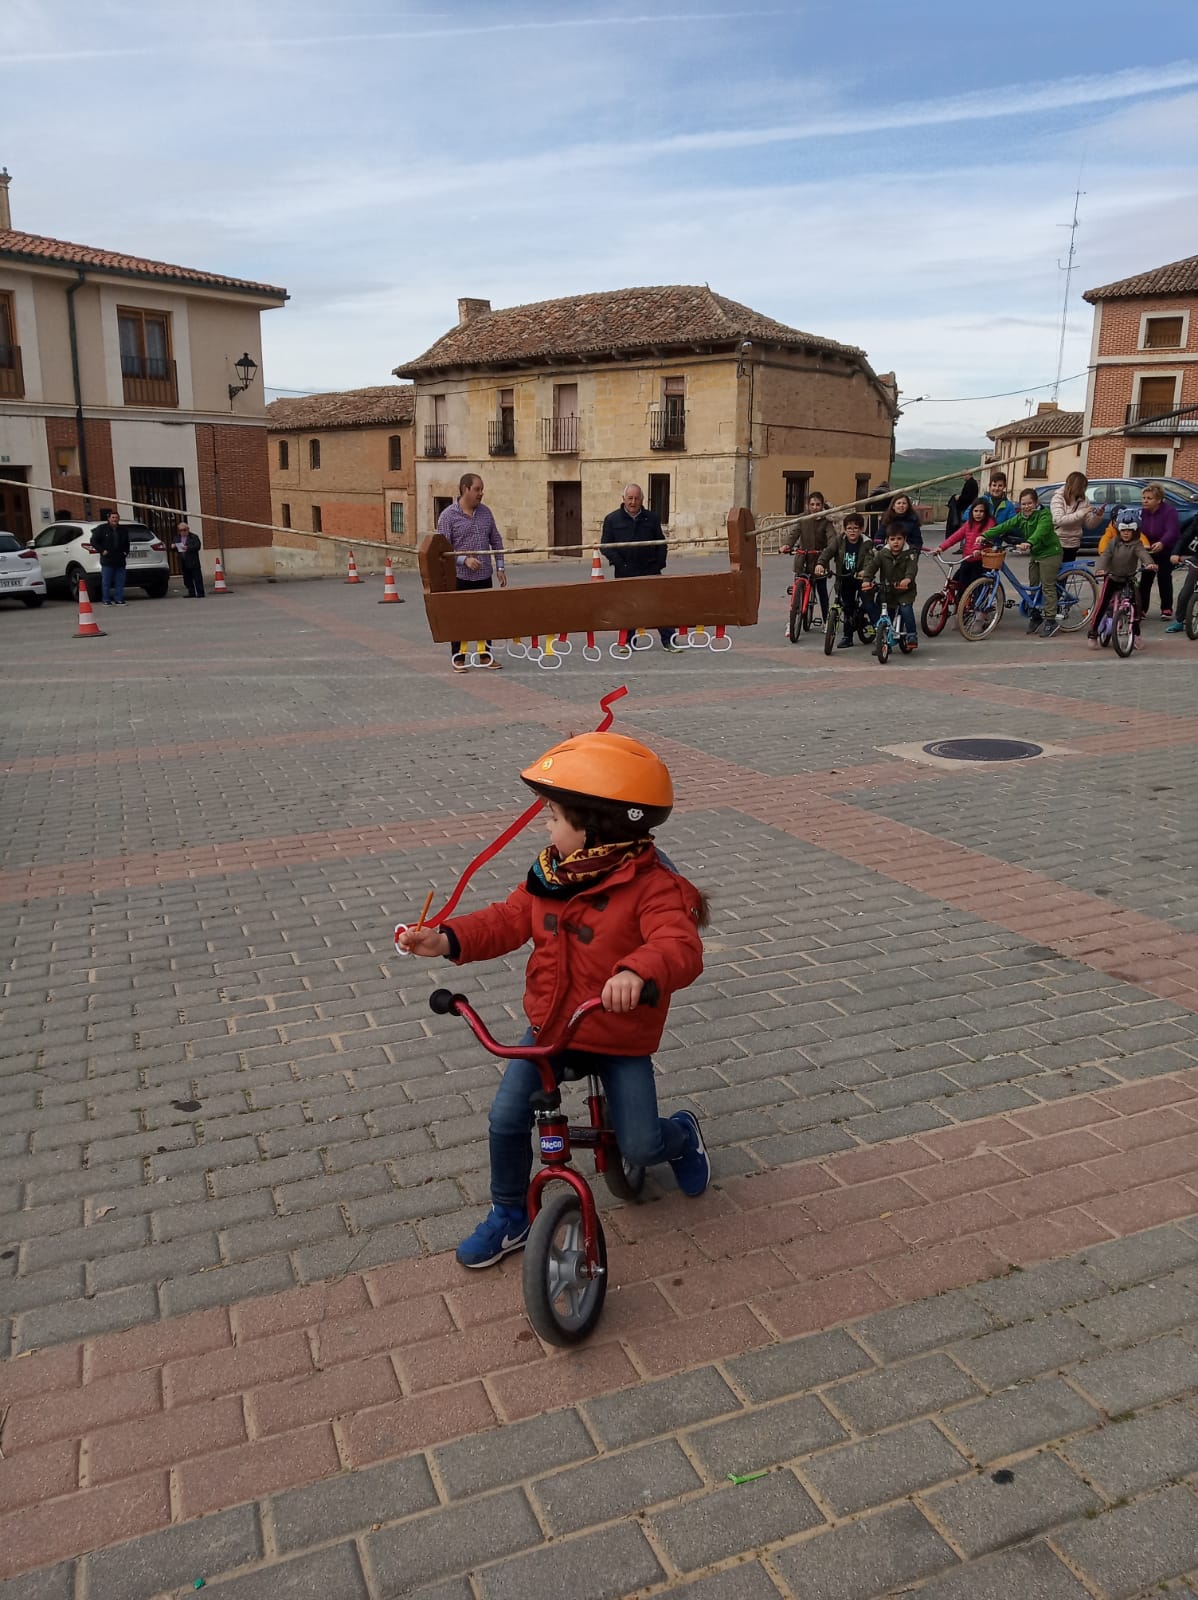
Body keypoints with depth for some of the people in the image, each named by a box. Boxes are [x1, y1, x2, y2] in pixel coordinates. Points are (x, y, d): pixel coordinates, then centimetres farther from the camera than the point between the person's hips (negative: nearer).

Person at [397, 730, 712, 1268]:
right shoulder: (551, 872, -2)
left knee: (641, 1148, -5)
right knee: (506, 1118, -5)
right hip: (550, 1027, 5)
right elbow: (509, 920, 4)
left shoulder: (651, 885, -23)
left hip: (621, 1038, -5)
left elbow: (681, 948, -36)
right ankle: (509, 1216, 20)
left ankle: (682, 1132, 33)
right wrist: (447, 939, -11)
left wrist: (638, 971, -58)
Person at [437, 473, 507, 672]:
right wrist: (464, 560, -22)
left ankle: (486, 656, 21)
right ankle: (458, 658, 13)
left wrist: (500, 567, 8)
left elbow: (496, 541, 14)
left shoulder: (485, 512, 8)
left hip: (484, 577, 5)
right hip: (460, 577, -4)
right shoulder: (448, 516, -8)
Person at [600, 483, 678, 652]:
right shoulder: (612, 519, 1)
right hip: (624, 572, -1)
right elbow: (605, 545, 0)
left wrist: (659, 563, -1)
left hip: (650, 570, 1)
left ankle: (669, 640, 4)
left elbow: (661, 543, 11)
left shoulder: (652, 518, 7)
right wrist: (618, 563, -11)